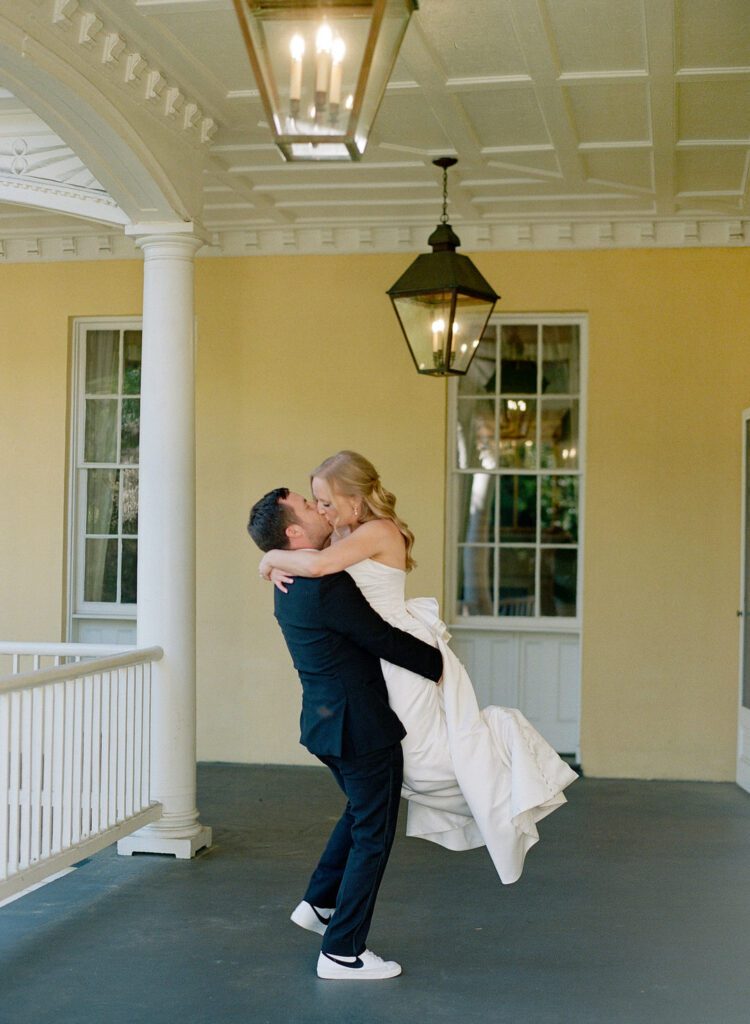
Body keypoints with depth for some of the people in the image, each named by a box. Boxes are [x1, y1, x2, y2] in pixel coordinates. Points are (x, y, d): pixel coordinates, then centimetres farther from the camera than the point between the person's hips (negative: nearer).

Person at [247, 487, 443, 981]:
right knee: (373, 835, 3)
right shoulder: (326, 585, -25)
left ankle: (319, 904, 37)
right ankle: (343, 953, 11)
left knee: (362, 810, 29)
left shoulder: (291, 583, 6)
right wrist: (438, 664, -6)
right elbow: (384, 640, -19)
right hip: (361, 725, -10)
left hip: (328, 719, 10)